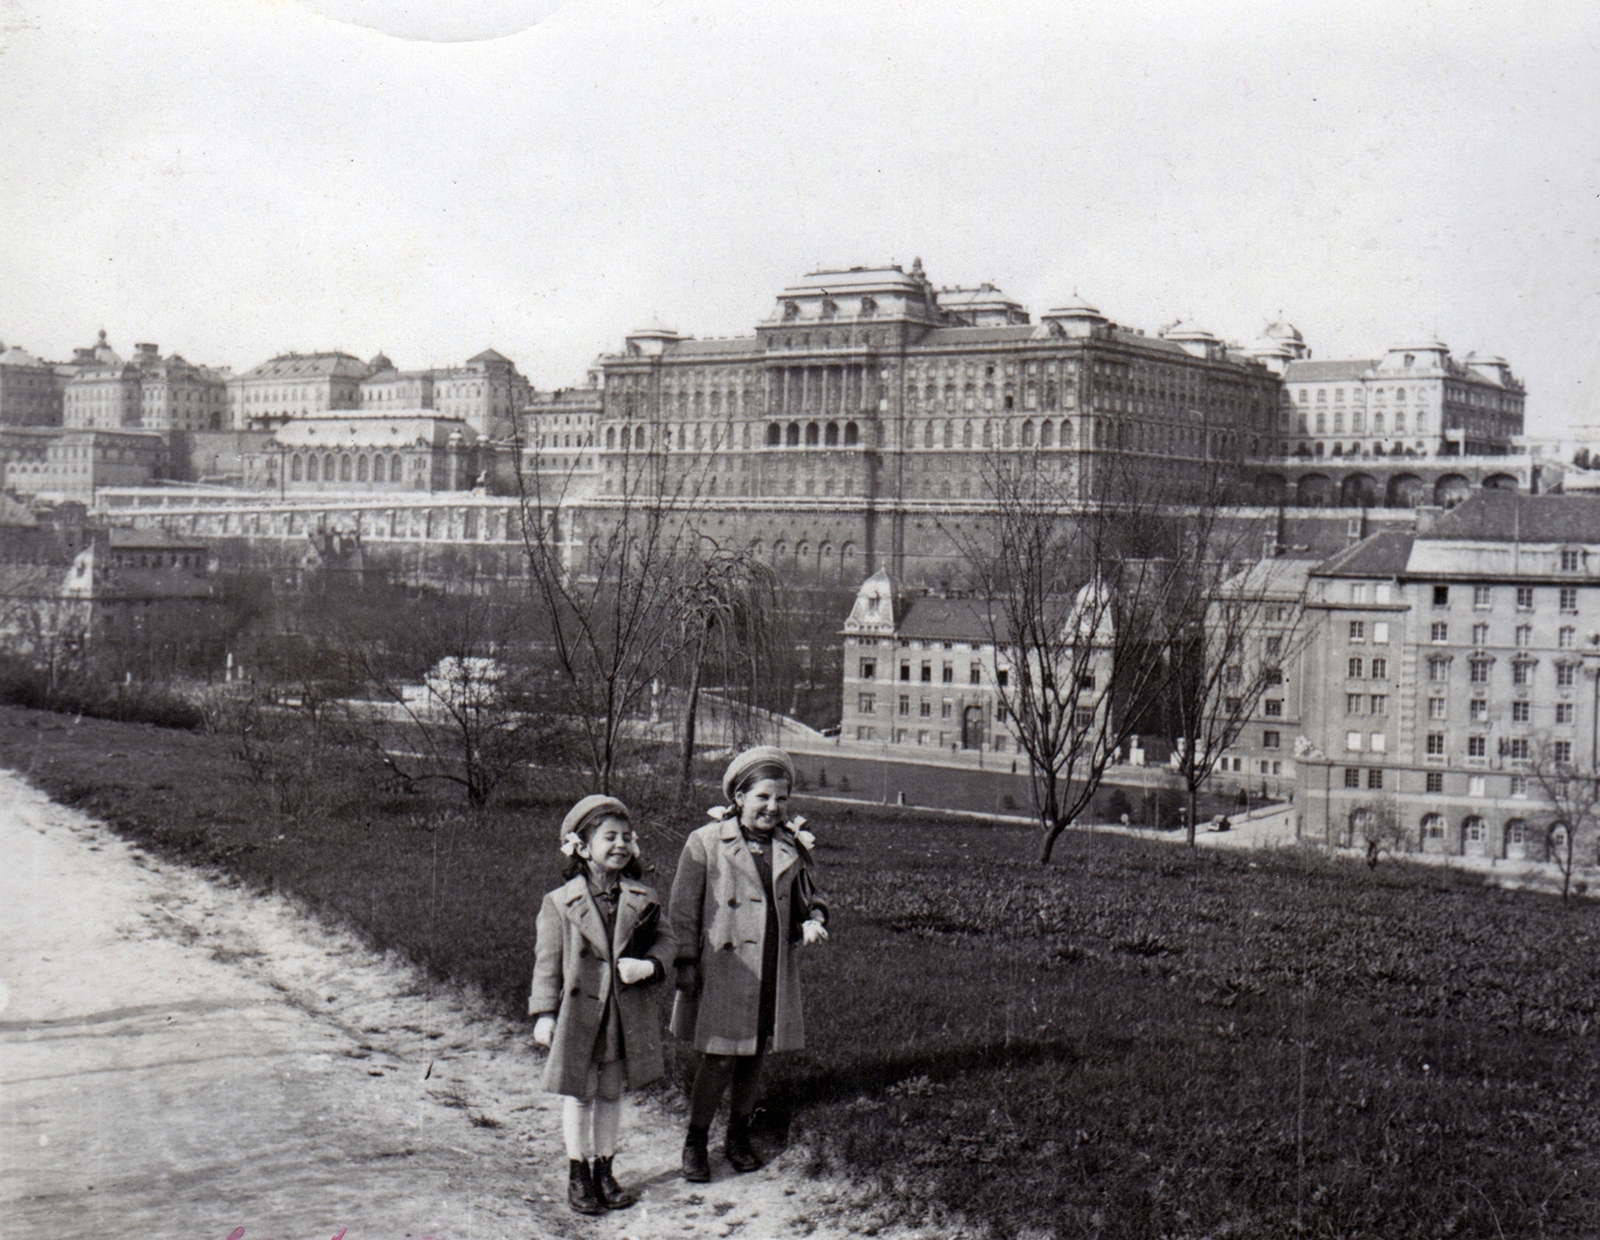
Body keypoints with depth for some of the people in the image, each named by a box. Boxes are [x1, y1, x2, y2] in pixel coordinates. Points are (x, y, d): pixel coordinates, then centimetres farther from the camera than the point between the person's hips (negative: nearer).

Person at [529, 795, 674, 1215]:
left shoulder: (642, 900, 1)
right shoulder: (560, 904, -6)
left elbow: (664, 938, 6)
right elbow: (547, 960, -4)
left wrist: (649, 965, -15)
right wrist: (543, 1014, -7)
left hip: (627, 1017, 3)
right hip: (578, 1015, -3)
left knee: (612, 1094, 14)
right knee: (579, 1096, 8)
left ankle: (604, 1170, 28)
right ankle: (577, 1173, 22)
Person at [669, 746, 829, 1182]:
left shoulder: (791, 848, 6)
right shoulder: (705, 843, -6)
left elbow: (808, 900, 17)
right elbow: (684, 909, -3)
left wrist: (813, 922, -5)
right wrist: (686, 963, -8)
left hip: (773, 975, 4)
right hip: (722, 973, -4)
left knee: (755, 1057, 13)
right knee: (720, 1059, -4)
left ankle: (738, 1137, 32)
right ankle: (695, 1142, 13)